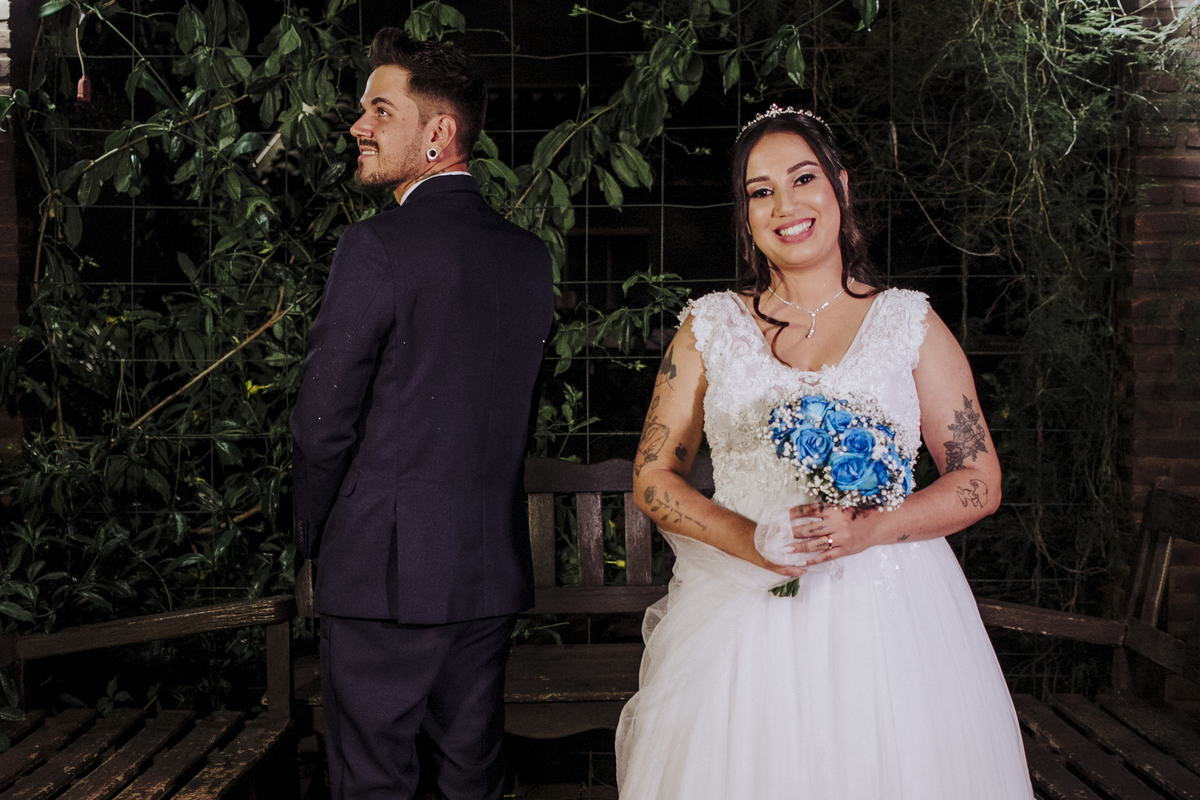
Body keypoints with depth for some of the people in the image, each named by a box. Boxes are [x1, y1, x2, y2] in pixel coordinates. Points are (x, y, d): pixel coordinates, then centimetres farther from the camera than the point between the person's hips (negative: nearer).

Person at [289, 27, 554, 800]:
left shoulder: (376, 246, -14)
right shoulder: (531, 254, 5)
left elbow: (325, 420, -12)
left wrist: (316, 534, 4)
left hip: (386, 569, -6)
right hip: (495, 566, 6)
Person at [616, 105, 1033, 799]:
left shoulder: (911, 322, 3)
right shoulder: (711, 326, 6)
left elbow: (980, 481, 2)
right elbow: (653, 476, 5)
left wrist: (867, 529, -15)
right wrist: (744, 537, -13)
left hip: (887, 614, 0)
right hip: (740, 614, 1)